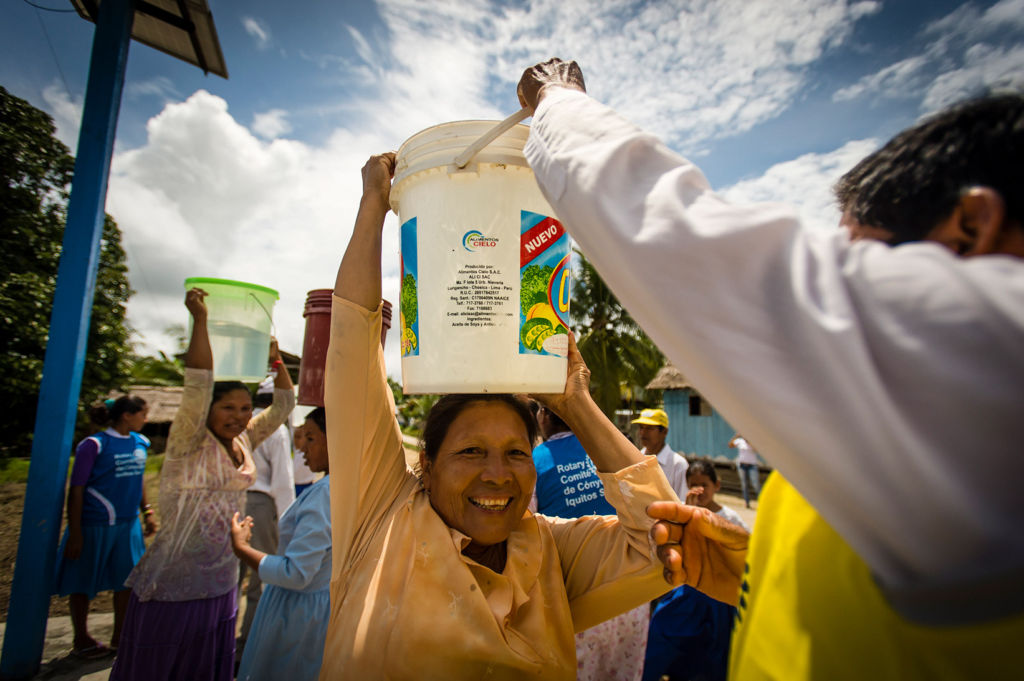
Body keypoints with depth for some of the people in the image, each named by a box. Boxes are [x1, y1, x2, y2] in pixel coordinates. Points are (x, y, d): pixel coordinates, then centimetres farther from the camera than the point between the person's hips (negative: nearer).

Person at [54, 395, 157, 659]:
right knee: (83, 581, 12)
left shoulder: (140, 442, 4)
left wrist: (147, 512, 16)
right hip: (94, 525, -5)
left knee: (127, 578, 12)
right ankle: (81, 640, 32)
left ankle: (119, 635, 30)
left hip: (128, 524, 6)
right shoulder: (94, 445, -14)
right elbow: (76, 490, -12)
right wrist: (75, 534, -12)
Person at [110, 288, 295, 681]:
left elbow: (283, 405, 8)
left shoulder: (245, 442, 3)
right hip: (174, 585, -5)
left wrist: (274, 358, 1)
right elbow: (198, 384, -27)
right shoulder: (188, 442, -12)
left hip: (222, 584, 6)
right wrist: (199, 320, -28)